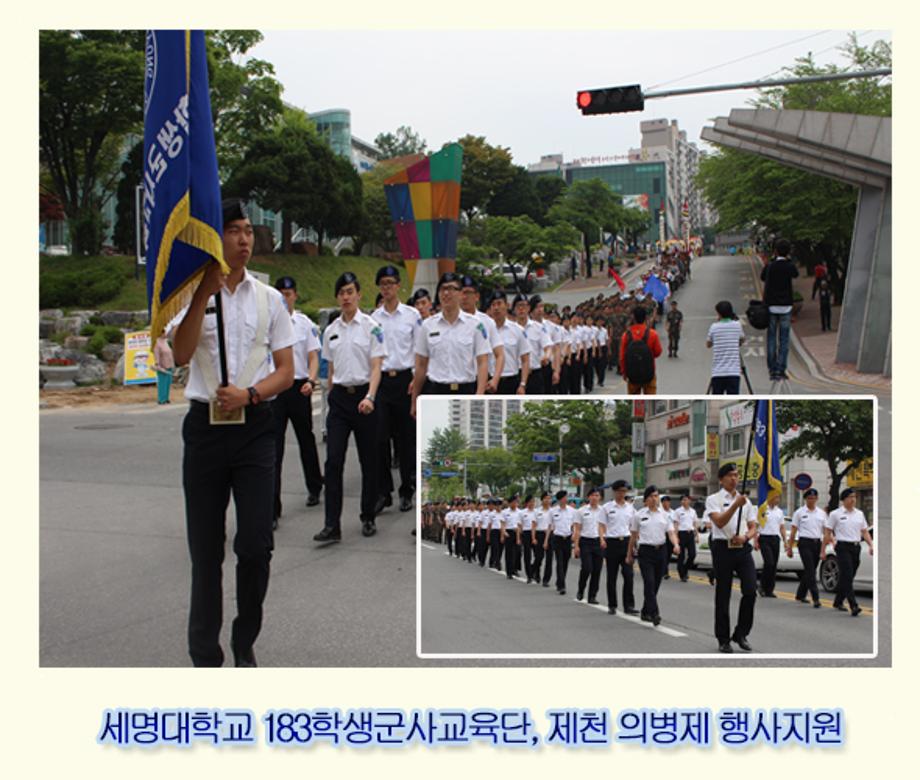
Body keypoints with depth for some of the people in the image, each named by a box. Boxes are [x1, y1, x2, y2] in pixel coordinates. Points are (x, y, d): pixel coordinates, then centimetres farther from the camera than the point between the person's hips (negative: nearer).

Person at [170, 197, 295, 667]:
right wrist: (205, 291, -16)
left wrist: (249, 393, -11)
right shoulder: (193, 296, 4)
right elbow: (181, 354, -13)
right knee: (205, 549, 6)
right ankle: (205, 656, 19)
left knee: (256, 544, -7)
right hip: (205, 425, 0)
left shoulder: (269, 299, 8)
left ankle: (245, 643, 17)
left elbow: (286, 372, 7)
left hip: (254, 424, 1)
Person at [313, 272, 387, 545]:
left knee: (368, 460, 6)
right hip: (339, 397, 3)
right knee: (333, 461, -7)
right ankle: (332, 525, -9)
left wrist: (370, 397, -24)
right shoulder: (331, 331, 9)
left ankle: (368, 518, 21)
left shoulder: (371, 326, -4)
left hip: (363, 395, -3)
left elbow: (376, 367, -10)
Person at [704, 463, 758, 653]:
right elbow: (719, 522, -16)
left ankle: (741, 633, 8)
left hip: (743, 548, 4)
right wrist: (736, 505, -25)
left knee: (750, 591, -9)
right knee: (723, 596, 2)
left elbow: (753, 528, 12)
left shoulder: (746, 500, 15)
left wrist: (745, 537, -10)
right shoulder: (714, 499, 1)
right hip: (723, 548, -4)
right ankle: (723, 639, 12)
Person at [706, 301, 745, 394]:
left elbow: (708, 344, 16)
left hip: (717, 373, 0)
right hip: (734, 372, 0)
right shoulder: (737, 325, 3)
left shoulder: (714, 327, 1)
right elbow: (742, 341, 20)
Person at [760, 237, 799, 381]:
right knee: (784, 340, 3)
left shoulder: (769, 266, -3)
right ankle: (781, 370, -2)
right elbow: (796, 274, 17)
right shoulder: (789, 266, -5)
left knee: (771, 339, 6)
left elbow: (762, 277, 15)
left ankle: (772, 370, 5)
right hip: (785, 306, -1)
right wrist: (788, 260, 15)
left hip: (771, 306, 1)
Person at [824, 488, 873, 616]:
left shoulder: (859, 514, 12)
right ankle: (854, 606, -22)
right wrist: (823, 550, -5)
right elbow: (827, 533, -2)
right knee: (847, 577, -14)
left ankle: (838, 602, 29)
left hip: (856, 547, 6)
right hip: (843, 547, -6)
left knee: (846, 577, 13)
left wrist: (871, 545, -2)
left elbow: (865, 531, 13)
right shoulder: (835, 514, -3)